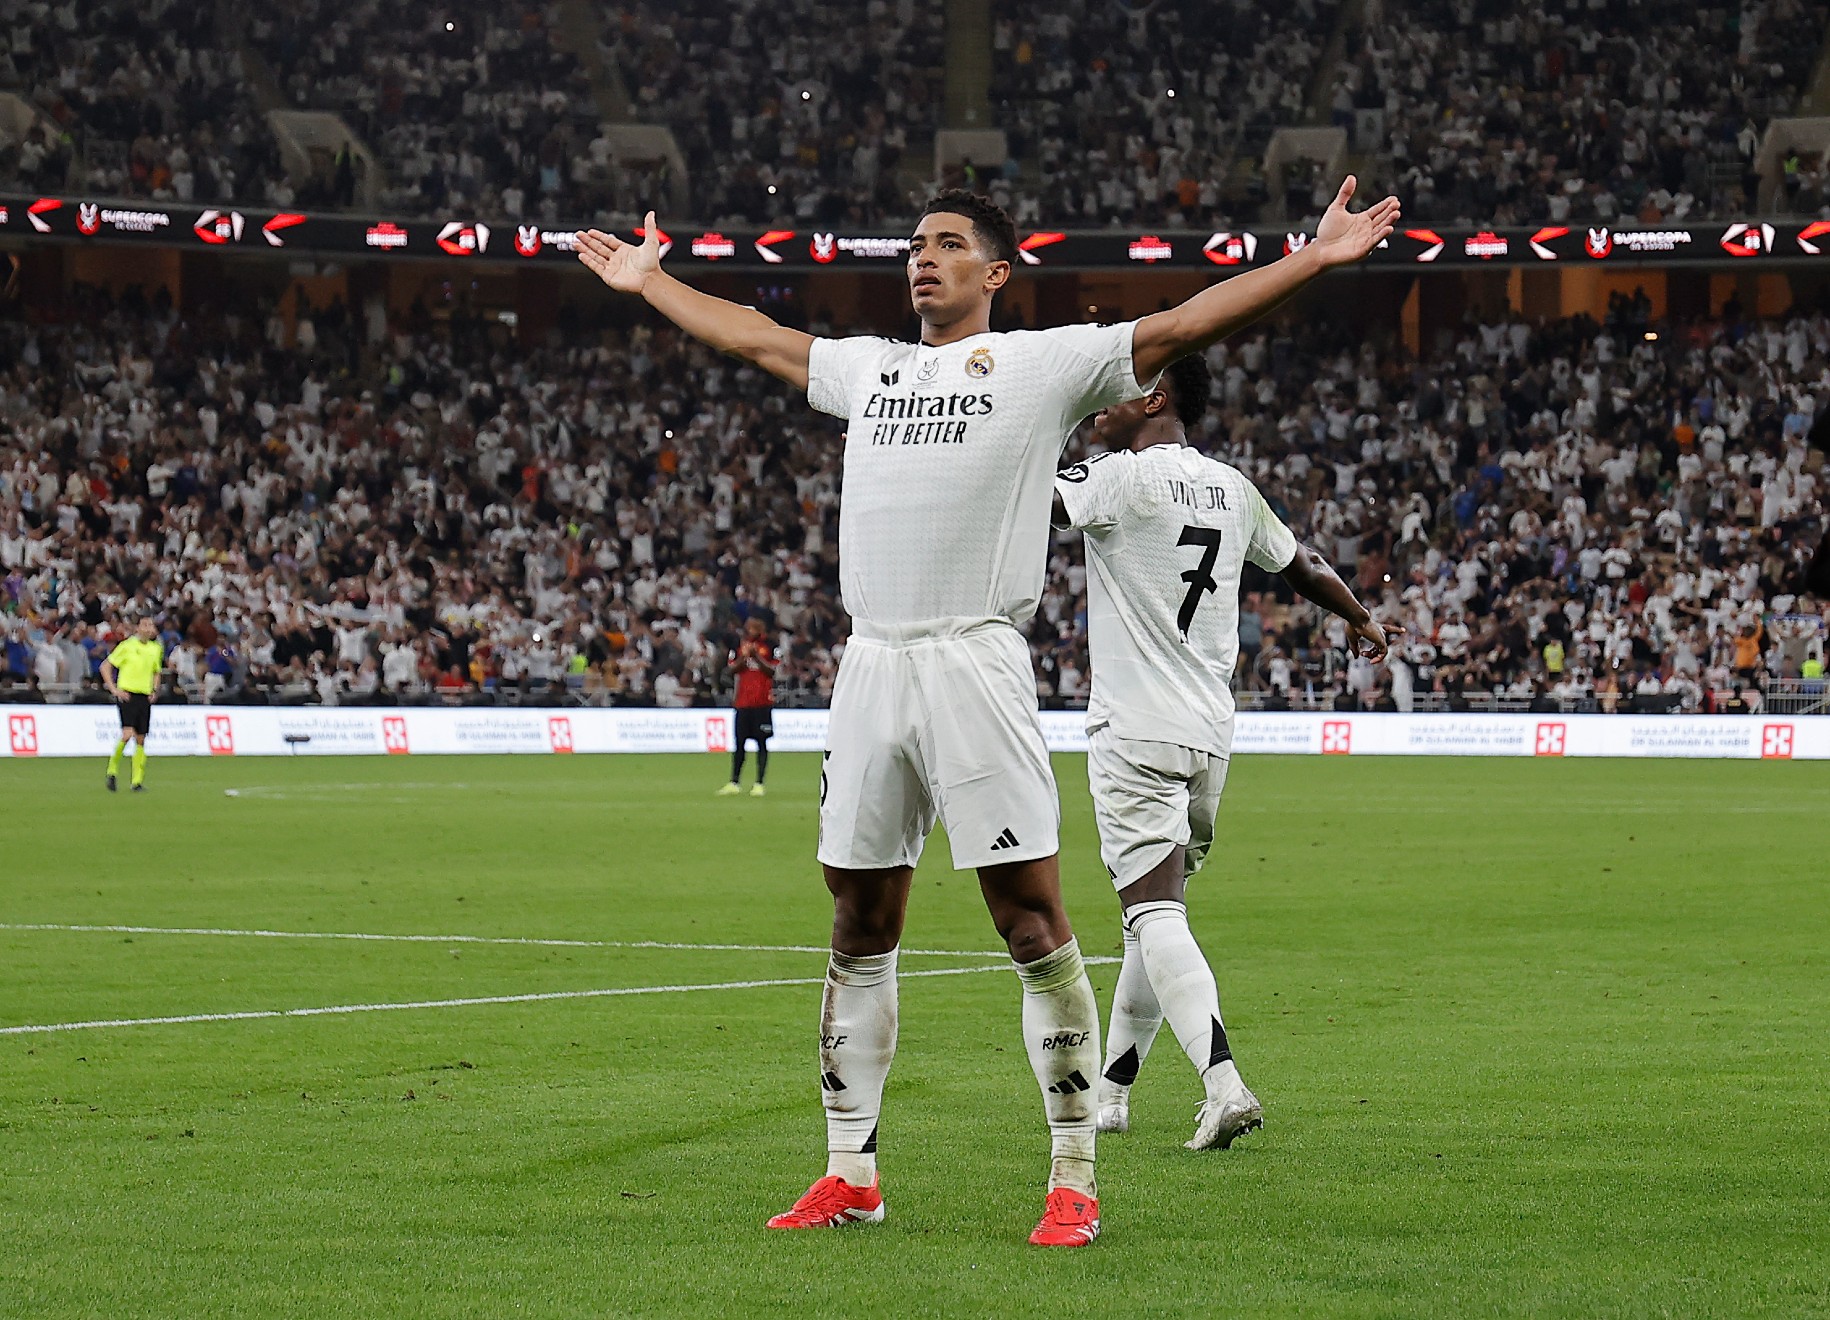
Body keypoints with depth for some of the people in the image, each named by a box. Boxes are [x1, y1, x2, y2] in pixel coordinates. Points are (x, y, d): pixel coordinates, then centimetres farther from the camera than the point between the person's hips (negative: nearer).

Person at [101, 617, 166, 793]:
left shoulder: (156, 649, 11)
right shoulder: (127, 646, -4)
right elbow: (105, 666, 0)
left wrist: (154, 690, 12)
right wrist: (114, 690, -7)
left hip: (145, 697, 5)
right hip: (127, 695, -5)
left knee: (141, 739, 3)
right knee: (128, 733, -20)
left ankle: (137, 781, 8)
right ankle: (113, 769, 0)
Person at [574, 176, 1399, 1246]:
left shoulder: (1047, 362, 4)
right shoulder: (868, 366, 21)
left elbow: (1182, 326, -2)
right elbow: (754, 339, 36)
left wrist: (1313, 262, -12)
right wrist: (648, 283, 44)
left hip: (974, 665, -6)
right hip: (870, 665, 6)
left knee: (1032, 919, -8)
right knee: (861, 926, 9)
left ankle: (1074, 1179, -4)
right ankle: (852, 1174, 17)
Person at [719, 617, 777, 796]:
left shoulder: (769, 647, 1)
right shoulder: (739, 645, 10)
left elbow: (771, 671, -6)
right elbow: (732, 669, 4)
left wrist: (756, 656, -15)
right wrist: (743, 656, -12)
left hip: (763, 701, -3)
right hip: (742, 700, 3)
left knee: (761, 742, -1)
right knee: (739, 742, 4)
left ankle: (759, 784, 1)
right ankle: (734, 783, 10)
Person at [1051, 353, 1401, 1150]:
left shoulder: (1124, 477, -11)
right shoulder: (1232, 488, 11)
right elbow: (1301, 567, 26)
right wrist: (1361, 620, 44)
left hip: (1134, 735, -7)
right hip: (1210, 732, 7)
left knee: (1156, 913, -14)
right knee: (1157, 913, 16)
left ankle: (1224, 1085, -30)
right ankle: (1110, 1093, 25)